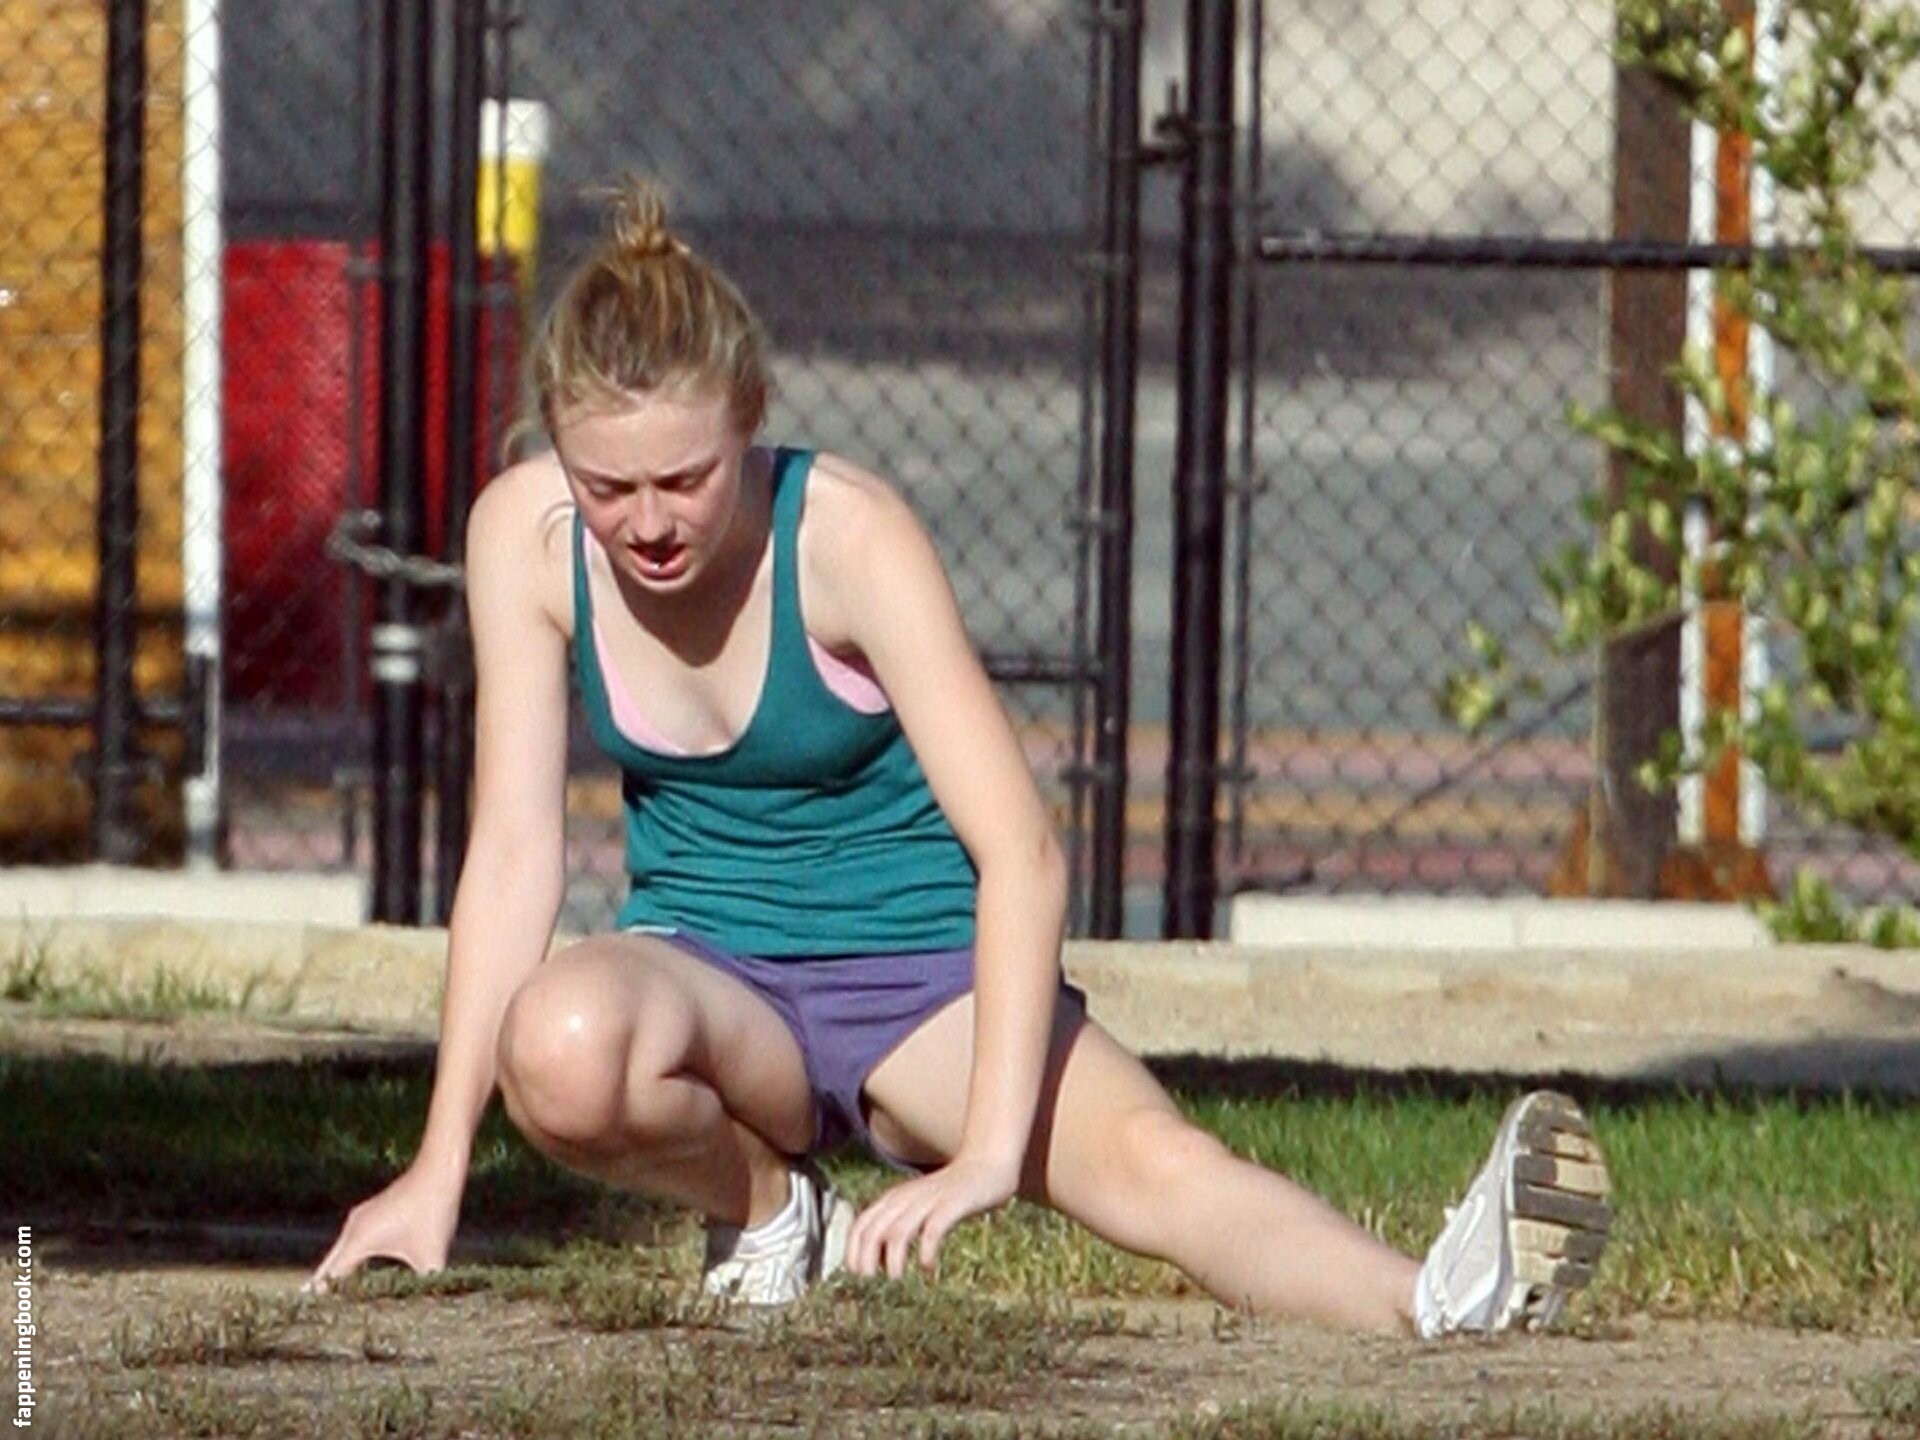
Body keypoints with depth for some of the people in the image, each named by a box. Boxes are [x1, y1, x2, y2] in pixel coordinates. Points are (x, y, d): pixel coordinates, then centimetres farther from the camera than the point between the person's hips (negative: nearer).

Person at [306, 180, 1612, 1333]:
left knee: (1155, 1161, -33)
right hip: (710, 963, 2)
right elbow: (515, 849, -8)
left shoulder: (850, 536, -21)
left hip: (921, 970, -2)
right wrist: (442, 1165, -14)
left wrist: (989, 1151, -37)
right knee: (564, 1045, -36)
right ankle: (768, 1210, -6)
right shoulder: (527, 538, -12)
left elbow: (1021, 851, -26)